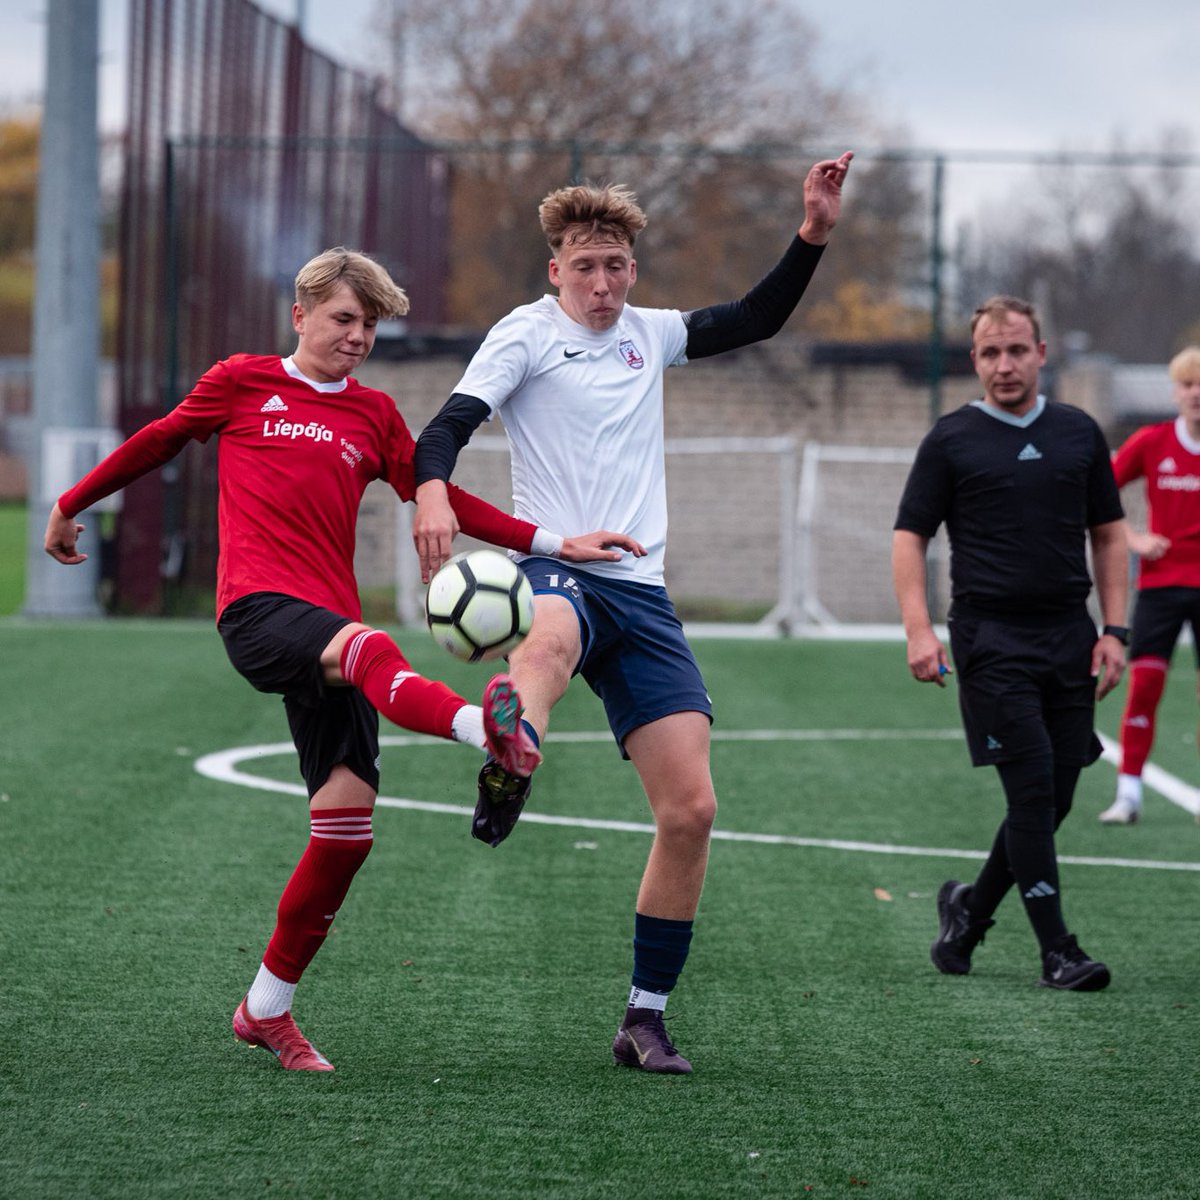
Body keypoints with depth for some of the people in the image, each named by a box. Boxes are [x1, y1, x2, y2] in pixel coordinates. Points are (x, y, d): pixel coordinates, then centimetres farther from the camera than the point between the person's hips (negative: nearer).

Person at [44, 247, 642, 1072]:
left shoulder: (375, 414, 21)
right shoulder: (244, 382, 12)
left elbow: (440, 499, 19)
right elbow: (160, 442, 23)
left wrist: (554, 544, 11)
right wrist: (71, 506, 31)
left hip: (329, 627, 5)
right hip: (258, 607, -5)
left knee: (346, 822, -6)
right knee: (370, 649, -38)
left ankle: (268, 1008, 8)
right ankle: (488, 728, -70)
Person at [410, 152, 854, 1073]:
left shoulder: (647, 334, 18)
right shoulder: (529, 332, 2)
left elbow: (756, 320, 28)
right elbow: (451, 424, -11)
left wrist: (814, 235, 15)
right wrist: (432, 488, -32)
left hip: (641, 591, 5)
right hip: (556, 568, -5)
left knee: (692, 808, -2)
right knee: (549, 637, -45)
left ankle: (645, 1018, 8)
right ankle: (504, 782, -74)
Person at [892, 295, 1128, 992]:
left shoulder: (1079, 433, 12)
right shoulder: (952, 440, 2)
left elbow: (1109, 534, 16)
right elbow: (910, 537, 2)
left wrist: (1114, 630, 7)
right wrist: (920, 630, -11)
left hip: (1069, 638, 4)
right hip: (992, 639, -4)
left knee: (1055, 800, 4)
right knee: (1032, 788, -11)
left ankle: (970, 908, 26)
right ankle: (1057, 949, -7)